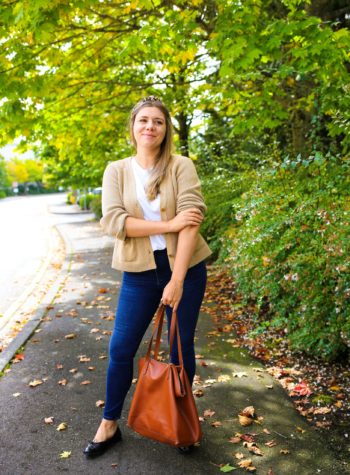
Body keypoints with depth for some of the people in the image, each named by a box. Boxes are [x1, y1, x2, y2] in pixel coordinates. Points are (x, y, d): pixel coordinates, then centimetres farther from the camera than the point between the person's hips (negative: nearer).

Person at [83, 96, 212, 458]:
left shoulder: (181, 166, -4)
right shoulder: (116, 171, 2)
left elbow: (192, 220, -14)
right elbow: (112, 221, -12)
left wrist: (177, 280, -21)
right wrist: (169, 224, -19)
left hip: (185, 267, -1)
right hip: (140, 272, 2)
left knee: (182, 346, 11)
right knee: (120, 348, 6)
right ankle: (109, 425, 27)